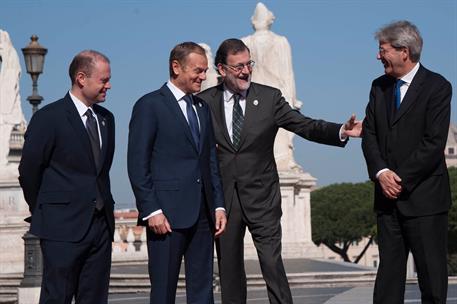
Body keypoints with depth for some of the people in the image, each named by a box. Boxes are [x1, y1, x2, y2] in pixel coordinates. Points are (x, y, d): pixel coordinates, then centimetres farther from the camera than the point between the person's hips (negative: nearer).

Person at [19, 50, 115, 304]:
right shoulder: (49, 118, -7)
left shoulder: (106, 119, 13)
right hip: (63, 227, -6)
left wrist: (104, 203, 14)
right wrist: (43, 212, 5)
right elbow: (29, 170, -3)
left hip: (101, 224, 6)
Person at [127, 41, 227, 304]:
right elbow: (138, 164, -9)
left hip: (203, 214, 7)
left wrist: (219, 205, 10)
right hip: (167, 214, -6)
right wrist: (151, 210, -14)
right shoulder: (150, 105, -5)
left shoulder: (202, 108, 17)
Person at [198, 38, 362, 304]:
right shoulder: (205, 102, 3)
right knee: (229, 269, 9)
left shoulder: (270, 98, 2)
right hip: (222, 198, 1)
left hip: (261, 198, -1)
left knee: (273, 264, -6)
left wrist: (341, 131, -19)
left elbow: (305, 125, -6)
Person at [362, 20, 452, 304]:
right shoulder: (380, 87, 12)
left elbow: (434, 143, -13)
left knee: (431, 269, 0)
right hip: (388, 195, 5)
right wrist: (381, 173, -9)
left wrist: (402, 178, -14)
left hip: (424, 196, -5)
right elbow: (369, 134, 8)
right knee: (389, 266, 7)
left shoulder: (437, 87, -7)